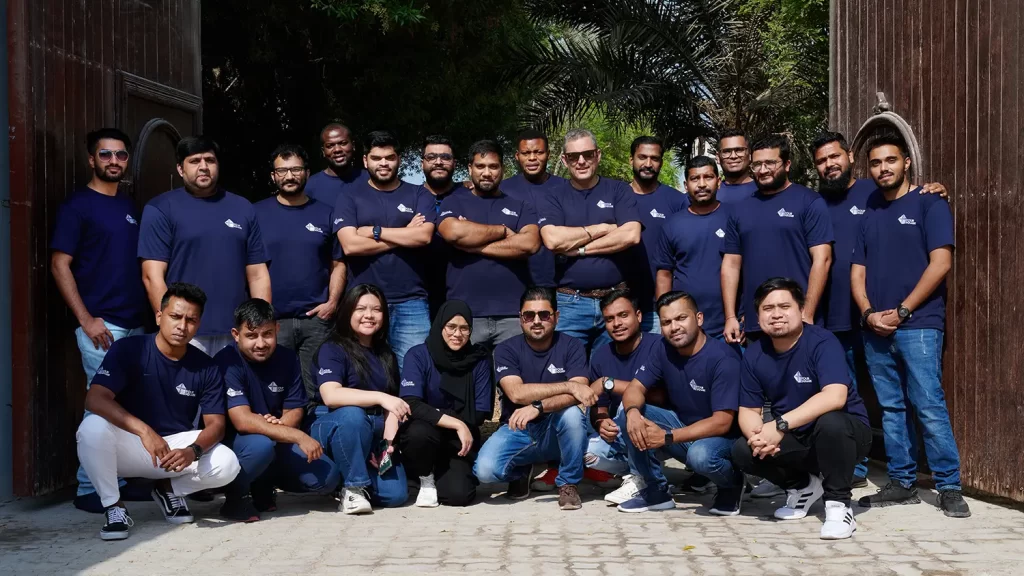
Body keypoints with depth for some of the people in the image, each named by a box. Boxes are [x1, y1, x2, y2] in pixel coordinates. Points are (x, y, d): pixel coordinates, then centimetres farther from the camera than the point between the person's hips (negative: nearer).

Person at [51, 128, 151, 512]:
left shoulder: (130, 207, 15)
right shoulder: (77, 205, -4)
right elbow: (59, 266, -9)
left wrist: (149, 311, 11)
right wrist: (86, 318, -15)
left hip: (136, 323, 7)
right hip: (101, 325, -7)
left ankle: (122, 479, 20)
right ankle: (89, 490, 4)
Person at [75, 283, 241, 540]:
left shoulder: (206, 367, -4)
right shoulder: (128, 349, -13)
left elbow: (215, 424, -5)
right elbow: (95, 399, -25)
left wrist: (193, 450, -29)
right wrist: (144, 430, -38)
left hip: (177, 445, 3)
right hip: (129, 444, -2)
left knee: (227, 465, -23)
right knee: (93, 427, -34)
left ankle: (169, 489, 9)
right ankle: (114, 506, -13)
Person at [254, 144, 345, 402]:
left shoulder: (325, 213, 9)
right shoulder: (257, 213, 5)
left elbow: (338, 264, 11)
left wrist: (332, 302, -3)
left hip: (316, 319, 1)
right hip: (270, 319, -1)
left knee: (316, 392, 4)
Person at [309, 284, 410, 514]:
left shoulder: (387, 354, 11)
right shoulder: (332, 349, -8)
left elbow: (391, 403, 5)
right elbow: (331, 395, -25)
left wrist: (389, 440, -13)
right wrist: (379, 397, -34)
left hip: (374, 434, 4)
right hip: (334, 428, -4)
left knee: (395, 495, -16)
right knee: (352, 414, -39)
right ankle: (353, 488, -21)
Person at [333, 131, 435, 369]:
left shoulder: (418, 195, 10)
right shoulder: (350, 198, 7)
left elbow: (423, 236, -8)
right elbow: (350, 245, -8)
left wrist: (374, 231, -5)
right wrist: (404, 235, -5)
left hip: (411, 303, 0)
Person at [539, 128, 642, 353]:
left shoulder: (619, 191, 5)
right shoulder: (554, 199, 6)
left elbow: (631, 235, -10)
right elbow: (553, 240, -12)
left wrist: (578, 248, -9)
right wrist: (602, 229, -8)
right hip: (570, 303, 0)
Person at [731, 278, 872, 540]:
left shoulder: (822, 342, -21)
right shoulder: (754, 354, -4)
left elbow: (835, 396, -36)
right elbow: (748, 410, -2)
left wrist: (780, 425, -40)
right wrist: (759, 435, -27)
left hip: (845, 432, -5)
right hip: (796, 441, 5)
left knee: (829, 422, -38)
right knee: (742, 451, -17)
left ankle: (838, 504, -16)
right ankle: (803, 486, 11)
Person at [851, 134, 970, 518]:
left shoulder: (929, 205, 1)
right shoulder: (868, 214, 16)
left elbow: (941, 263, -8)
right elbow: (857, 272, 13)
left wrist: (901, 312, -11)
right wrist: (869, 313, -5)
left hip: (918, 325, -5)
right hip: (875, 328, 5)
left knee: (929, 408, -9)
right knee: (891, 409, 8)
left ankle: (949, 488, -2)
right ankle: (902, 483, 15)